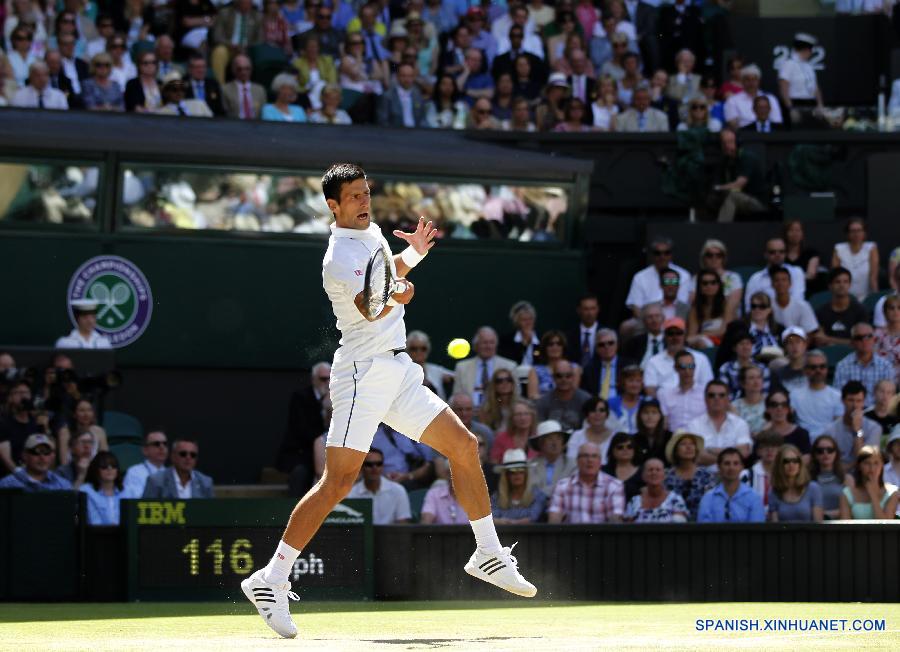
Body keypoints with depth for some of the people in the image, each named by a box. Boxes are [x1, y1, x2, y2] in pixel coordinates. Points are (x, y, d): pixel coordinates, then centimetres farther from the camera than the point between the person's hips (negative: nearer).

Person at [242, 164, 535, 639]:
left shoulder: (371, 232, 12)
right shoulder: (339, 258, -16)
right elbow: (368, 307, -34)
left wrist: (414, 253, 14)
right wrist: (393, 296, -55)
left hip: (399, 373, 9)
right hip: (363, 372, -9)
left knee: (463, 445, 9)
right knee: (339, 480, -15)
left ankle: (488, 555, 21)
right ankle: (271, 581, -13)